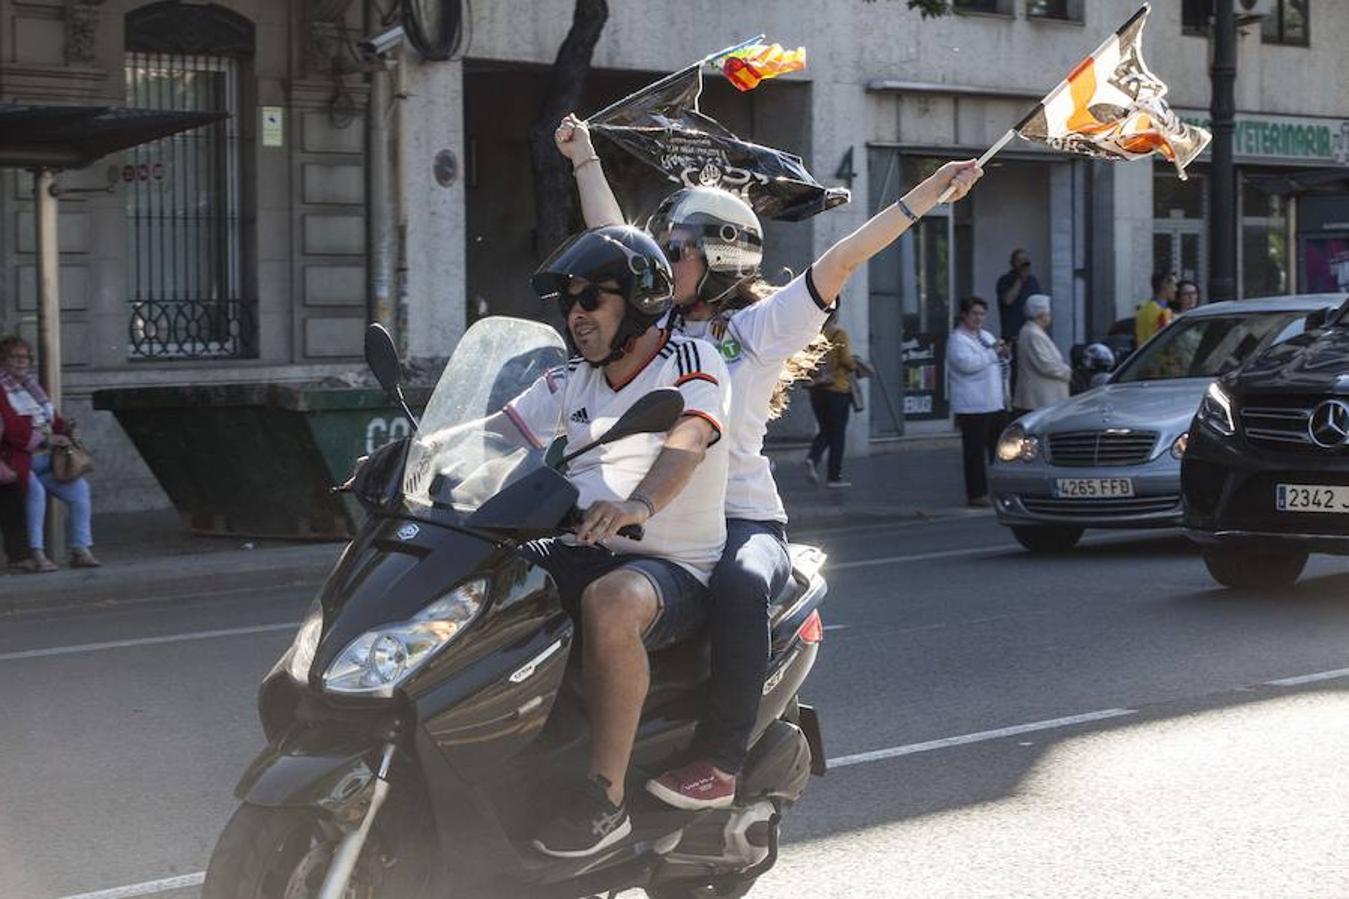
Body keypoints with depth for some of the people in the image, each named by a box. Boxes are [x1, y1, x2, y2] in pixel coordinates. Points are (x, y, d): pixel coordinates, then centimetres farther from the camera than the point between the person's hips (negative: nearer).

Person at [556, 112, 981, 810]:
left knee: (739, 583, -37)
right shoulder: (657, 325, 17)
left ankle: (718, 761, -36)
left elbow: (842, 259, -3)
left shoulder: (761, 326, 4)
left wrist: (929, 193, -9)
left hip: (743, 520, -5)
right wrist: (584, 159, 29)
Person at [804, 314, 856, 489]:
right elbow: (846, 360, -14)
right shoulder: (839, 334, -9)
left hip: (816, 388, 4)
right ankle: (834, 476, 5)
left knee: (825, 430, 16)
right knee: (837, 433, 5)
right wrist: (855, 367, 6)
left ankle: (812, 458, -12)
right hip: (838, 388, -4)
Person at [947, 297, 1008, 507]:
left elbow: (997, 364, 29)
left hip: (996, 403, 9)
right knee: (975, 452, -6)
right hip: (973, 406, -9)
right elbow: (967, 363, -24)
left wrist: (1004, 354, 6)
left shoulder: (986, 336, 20)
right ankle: (977, 494, -3)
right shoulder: (957, 339, -7)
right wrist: (992, 352, -19)